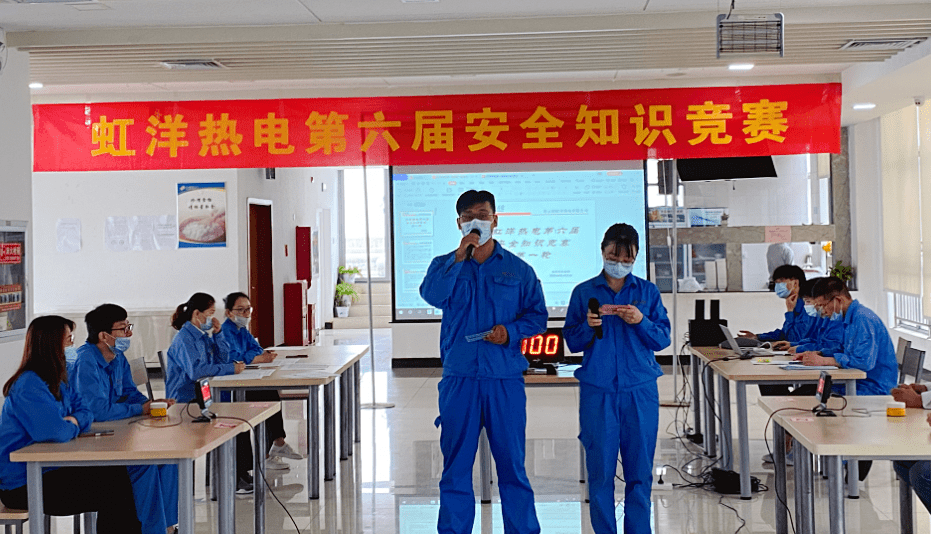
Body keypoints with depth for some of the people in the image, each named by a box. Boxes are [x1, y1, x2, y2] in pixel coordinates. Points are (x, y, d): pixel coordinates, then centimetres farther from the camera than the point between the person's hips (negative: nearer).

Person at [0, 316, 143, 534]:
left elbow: (85, 411, 16)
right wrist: (73, 426, -7)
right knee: (112, 492, -12)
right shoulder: (29, 386, -21)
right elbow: (57, 432, -30)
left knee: (118, 475, -2)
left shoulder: (57, 381, 10)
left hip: (47, 469, 9)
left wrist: (75, 420, -8)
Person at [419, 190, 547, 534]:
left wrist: (511, 331, -10)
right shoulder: (445, 265, 9)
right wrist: (459, 257, -16)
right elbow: (433, 296, -12)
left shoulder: (518, 269, 9)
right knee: (456, 463, 6)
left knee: (512, 462, 3)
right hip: (459, 379, 1)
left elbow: (538, 315, 8)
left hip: (505, 379, 0)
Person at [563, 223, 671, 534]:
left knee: (640, 471, 3)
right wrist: (587, 326, -14)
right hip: (597, 390, -1)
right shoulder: (584, 293, 7)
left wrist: (641, 321, -13)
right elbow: (572, 342, 6)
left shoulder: (648, 292, 9)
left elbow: (663, 339, 5)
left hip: (640, 390, 1)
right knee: (600, 471, 0)